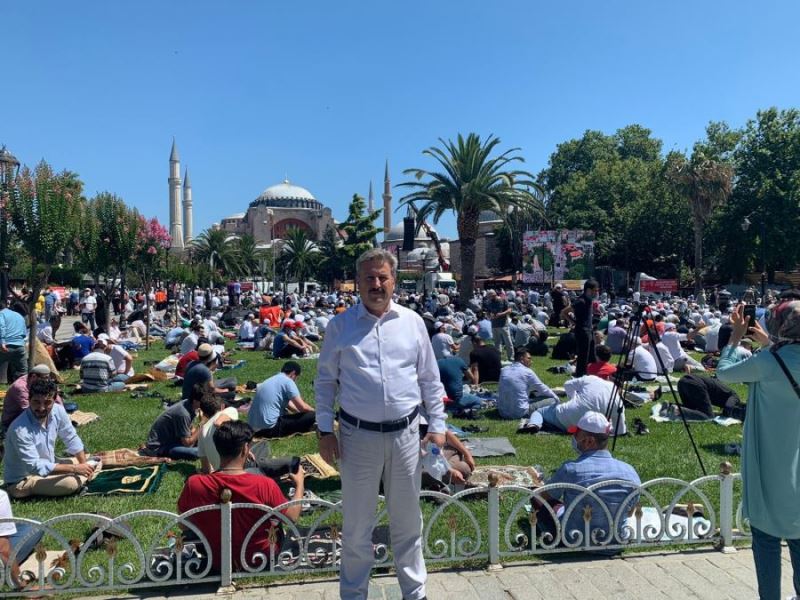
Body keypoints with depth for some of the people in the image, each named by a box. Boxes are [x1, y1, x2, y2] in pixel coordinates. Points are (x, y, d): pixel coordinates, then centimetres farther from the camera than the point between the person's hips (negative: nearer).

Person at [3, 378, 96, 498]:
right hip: (22, 480, -7)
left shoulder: (57, 411, -13)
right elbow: (35, 467, -31)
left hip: (46, 465, 7)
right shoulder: (20, 429, -31)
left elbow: (72, 439, 1)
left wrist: (84, 465, -8)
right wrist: (74, 468, -29)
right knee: (71, 483, -27)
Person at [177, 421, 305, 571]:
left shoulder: (194, 484, -24)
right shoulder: (265, 485, -28)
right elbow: (292, 517, -11)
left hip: (216, 562, 2)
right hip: (261, 557, -1)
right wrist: (300, 484, 4)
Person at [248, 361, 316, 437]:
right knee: (311, 416, -9)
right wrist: (314, 411, 11)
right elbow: (302, 407, -7)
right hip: (269, 429, -9)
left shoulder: (272, 379, 18)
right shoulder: (287, 381, -8)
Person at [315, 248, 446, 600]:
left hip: (406, 433, 2)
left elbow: (430, 378, 8)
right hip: (358, 436, -1)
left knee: (407, 520, 17)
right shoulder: (341, 325, -1)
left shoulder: (412, 322, 3)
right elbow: (325, 380, 2)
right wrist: (325, 430, -2)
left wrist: (437, 424, 3)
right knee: (357, 524, 12)